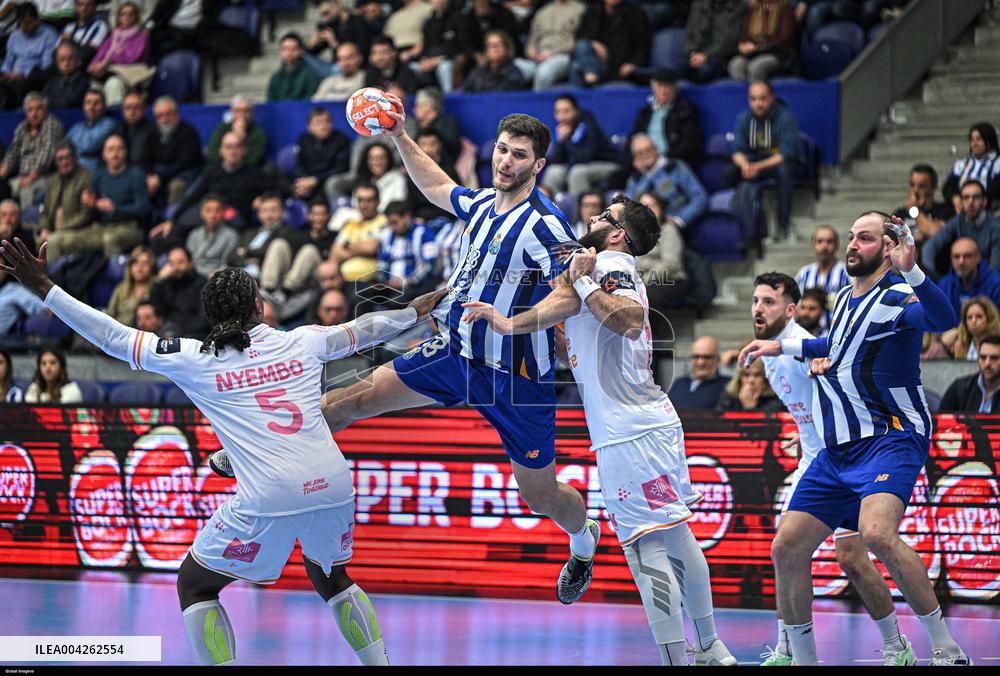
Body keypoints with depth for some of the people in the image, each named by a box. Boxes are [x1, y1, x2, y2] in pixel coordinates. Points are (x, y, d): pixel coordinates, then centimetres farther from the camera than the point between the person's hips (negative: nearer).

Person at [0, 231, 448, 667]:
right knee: (329, 577, 32)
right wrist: (415, 311, 49)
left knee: (194, 585, 15)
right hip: (334, 487, 4)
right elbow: (363, 330, 30)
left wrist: (43, 288, 16)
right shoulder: (304, 342, 13)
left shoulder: (193, 359, 5)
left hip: (269, 501, -4)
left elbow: (113, 338, 9)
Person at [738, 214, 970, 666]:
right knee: (786, 550, 2)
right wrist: (783, 347, 38)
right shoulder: (846, 297, 14)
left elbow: (943, 319, -33)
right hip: (837, 449, 8)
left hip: (890, 438, -8)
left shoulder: (896, 298, -10)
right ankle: (803, 659, 20)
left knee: (877, 533, -33)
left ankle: (946, 649, -22)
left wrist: (910, 272, -48)